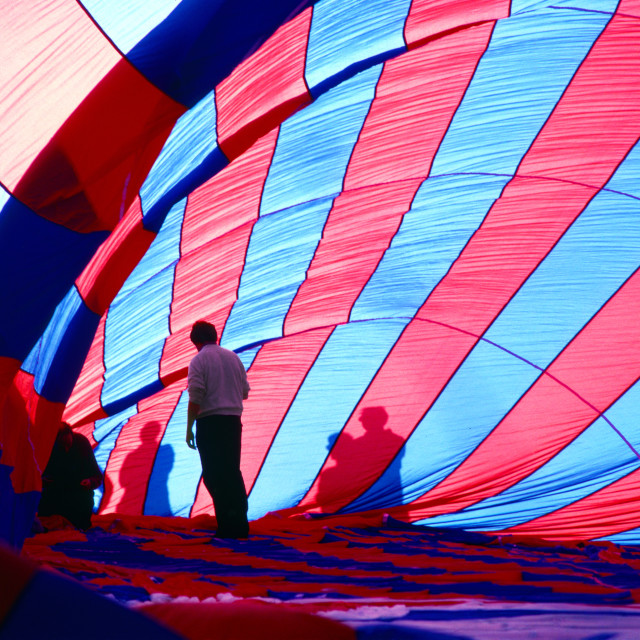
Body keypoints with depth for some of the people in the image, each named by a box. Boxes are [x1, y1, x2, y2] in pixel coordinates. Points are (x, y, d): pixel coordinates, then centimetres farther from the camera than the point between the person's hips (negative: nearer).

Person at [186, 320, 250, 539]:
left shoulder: (198, 360, -5)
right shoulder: (233, 357, 11)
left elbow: (195, 398, -12)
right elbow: (245, 392, 16)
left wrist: (189, 428, -7)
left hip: (209, 422, -5)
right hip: (233, 420, 5)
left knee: (214, 475, -1)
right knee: (233, 471, 12)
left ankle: (226, 525, -5)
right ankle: (240, 524, 12)